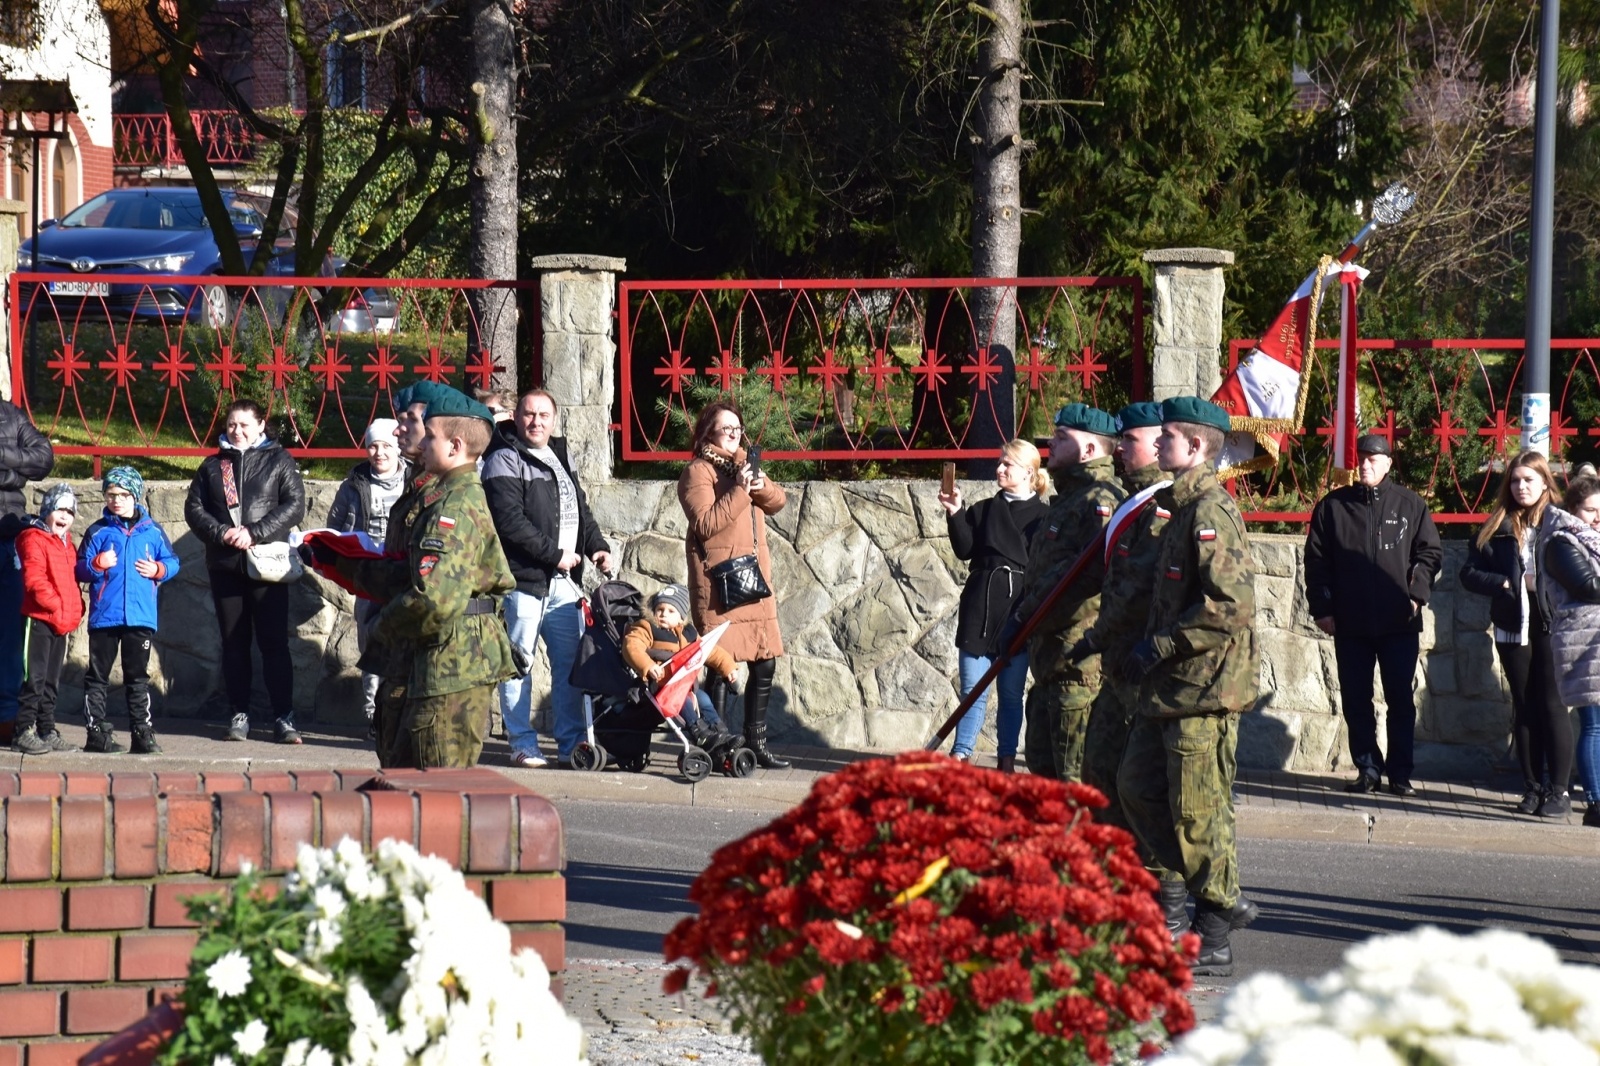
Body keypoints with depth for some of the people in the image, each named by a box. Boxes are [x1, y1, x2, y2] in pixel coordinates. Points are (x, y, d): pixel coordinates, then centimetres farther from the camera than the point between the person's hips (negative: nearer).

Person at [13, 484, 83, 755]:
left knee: (51, 681, 13)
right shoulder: (34, 539, -9)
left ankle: (47, 731, 18)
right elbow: (34, 580, -18)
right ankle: (24, 733, -5)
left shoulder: (65, 542, 17)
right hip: (39, 619, -8)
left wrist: (75, 608, 7)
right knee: (34, 679, -8)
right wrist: (55, 606, -20)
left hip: (62, 623, 8)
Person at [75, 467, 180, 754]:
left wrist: (158, 569, -9)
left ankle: (142, 733, 12)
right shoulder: (98, 532, 1)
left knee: (138, 676, 9)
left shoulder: (153, 531, 6)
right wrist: (97, 565, -19)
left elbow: (172, 561, 11)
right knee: (98, 676, 3)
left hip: (141, 618, 1)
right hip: (104, 617, -1)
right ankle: (97, 732, 8)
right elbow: (80, 569, 0)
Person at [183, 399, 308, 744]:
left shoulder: (279, 461, 6)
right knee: (234, 642, 5)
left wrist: (255, 533, -14)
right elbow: (193, 508, 8)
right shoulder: (213, 465, 14)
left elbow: (295, 505, -3)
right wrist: (220, 533, -10)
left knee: (274, 642, -6)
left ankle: (284, 718, -5)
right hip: (225, 566, 3)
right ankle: (238, 716, 9)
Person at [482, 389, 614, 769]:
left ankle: (571, 744, 12)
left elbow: (580, 510, 26)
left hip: (563, 581, 7)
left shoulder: (560, 460, 20)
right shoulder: (504, 462, -6)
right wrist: (554, 554, -15)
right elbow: (510, 521, -16)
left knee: (571, 663, 7)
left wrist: (597, 546, 8)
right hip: (524, 579, -7)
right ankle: (522, 745, 1)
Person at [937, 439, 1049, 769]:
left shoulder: (1041, 516, 1)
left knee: (1011, 693, 6)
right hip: (979, 610, 2)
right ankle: (960, 756, 0)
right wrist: (955, 514, -11)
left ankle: (1007, 761, 11)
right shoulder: (983, 510, 11)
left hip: (1018, 615, -2)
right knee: (973, 690, 0)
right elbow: (965, 550, 0)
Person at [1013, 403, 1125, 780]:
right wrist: (1021, 615, 15)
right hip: (1052, 662, 11)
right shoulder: (1068, 499, 21)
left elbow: (1093, 569, -28)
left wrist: (1029, 610, -20)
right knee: (1042, 762, 18)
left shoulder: (1101, 501, -14)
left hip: (1081, 665, -11)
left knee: (1079, 778, -9)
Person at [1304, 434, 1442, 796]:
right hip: (1350, 624, 1)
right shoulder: (1332, 506, 4)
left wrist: (1417, 595, -6)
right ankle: (1367, 769, 13)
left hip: (1400, 622, -1)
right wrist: (1321, 607, -2)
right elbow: (1316, 560, 5)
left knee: (1401, 700, 2)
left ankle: (1400, 773, 8)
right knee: (1356, 701, 4)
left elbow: (1431, 552, 6)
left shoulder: (1410, 505, 3)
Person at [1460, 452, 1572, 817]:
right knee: (1524, 706, 9)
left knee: (1552, 704, -4)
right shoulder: (1497, 528, 8)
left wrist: (1546, 583, -18)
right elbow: (1470, 573, 6)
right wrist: (1508, 583, -8)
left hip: (1552, 625, -4)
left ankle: (1558, 791, 1)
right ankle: (1533, 787, 15)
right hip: (1514, 626, 4)